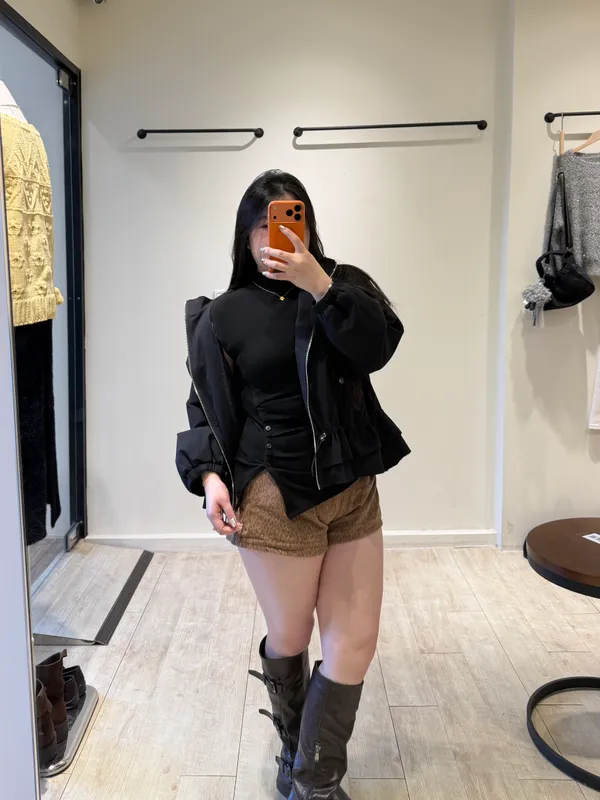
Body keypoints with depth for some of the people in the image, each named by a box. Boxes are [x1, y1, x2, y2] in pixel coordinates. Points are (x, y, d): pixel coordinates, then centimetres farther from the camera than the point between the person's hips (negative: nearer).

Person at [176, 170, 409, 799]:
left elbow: (378, 347, -13)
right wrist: (210, 475, -13)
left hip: (353, 489, 3)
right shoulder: (224, 316, 1)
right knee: (289, 639, 11)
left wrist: (318, 285, -23)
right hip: (275, 498, -2)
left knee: (356, 641, 4)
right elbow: (206, 408, 2)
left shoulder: (341, 285, 5)